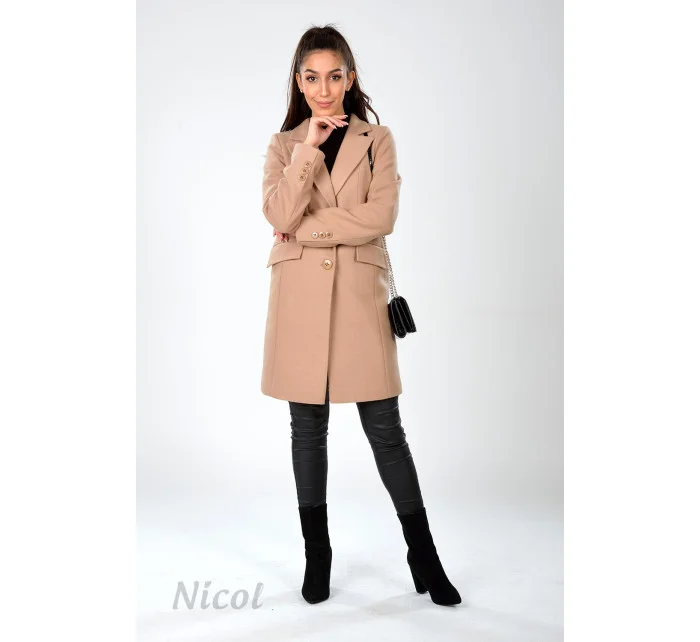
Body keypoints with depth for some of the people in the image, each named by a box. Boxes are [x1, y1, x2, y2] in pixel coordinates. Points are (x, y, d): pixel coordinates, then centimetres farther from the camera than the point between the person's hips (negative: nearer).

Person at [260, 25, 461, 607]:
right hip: (300, 294, 2)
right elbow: (280, 215, -8)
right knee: (308, 429, 8)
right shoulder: (284, 143, 10)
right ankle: (317, 554, 25)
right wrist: (311, 145, -10)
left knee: (385, 428, 1)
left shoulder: (378, 140, 7)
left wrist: (305, 229, -9)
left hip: (359, 293, -1)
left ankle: (424, 557, 17)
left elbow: (381, 217, -9)